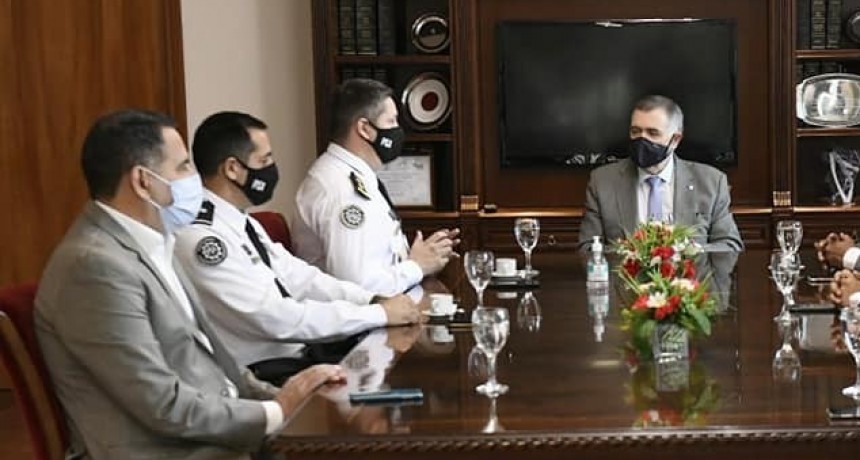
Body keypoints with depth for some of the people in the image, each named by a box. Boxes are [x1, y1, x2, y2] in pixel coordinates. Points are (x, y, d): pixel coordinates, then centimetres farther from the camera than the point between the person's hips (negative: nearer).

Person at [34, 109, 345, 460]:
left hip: (220, 427, 9)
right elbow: (164, 406, -20)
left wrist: (277, 397, 1)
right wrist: (277, 412, -12)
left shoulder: (148, 243, 10)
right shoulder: (97, 265, -19)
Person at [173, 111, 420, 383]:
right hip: (260, 378, -9)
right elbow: (276, 318, -25)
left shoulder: (242, 222, 10)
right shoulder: (200, 239, -21)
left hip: (294, 352, 9)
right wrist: (380, 313, -19)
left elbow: (298, 279, 10)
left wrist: (375, 300, -5)